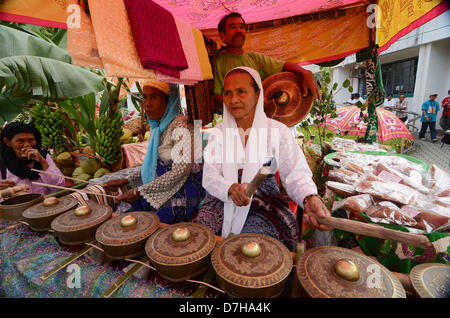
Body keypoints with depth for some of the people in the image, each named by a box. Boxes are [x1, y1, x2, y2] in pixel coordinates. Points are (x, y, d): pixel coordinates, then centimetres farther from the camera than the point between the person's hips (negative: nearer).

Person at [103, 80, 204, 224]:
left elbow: (180, 172, -24)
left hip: (181, 191, -8)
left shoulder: (181, 126, -19)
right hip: (161, 184, 8)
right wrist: (125, 181, 10)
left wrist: (139, 191, -18)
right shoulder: (156, 126, 9)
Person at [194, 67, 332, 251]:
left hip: (264, 202, -1)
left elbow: (296, 175, -9)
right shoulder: (218, 132, 4)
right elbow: (209, 175, -6)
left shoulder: (277, 131, -3)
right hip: (223, 200, 2)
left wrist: (310, 198, -32)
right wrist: (230, 189, -28)